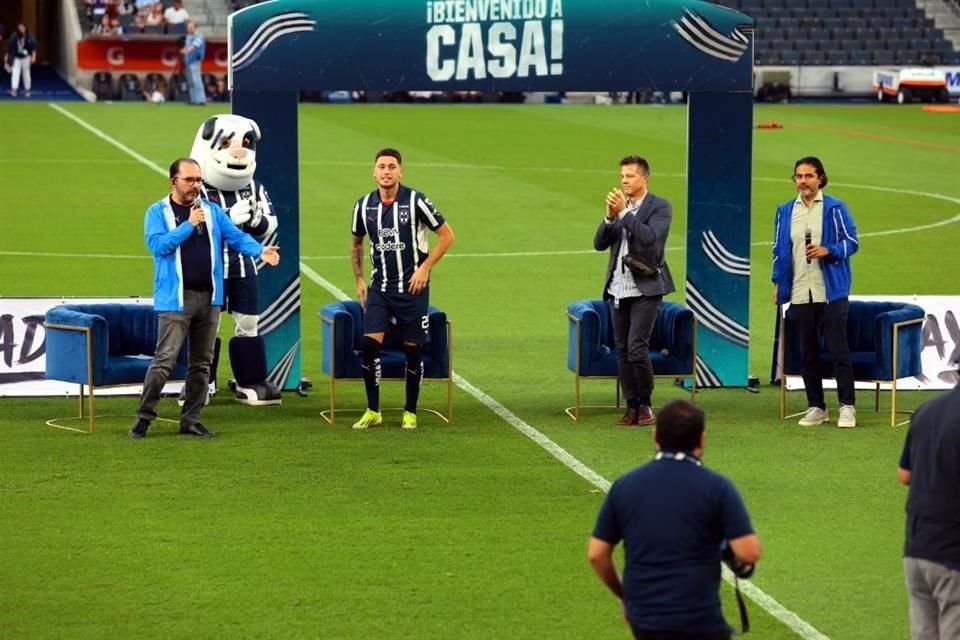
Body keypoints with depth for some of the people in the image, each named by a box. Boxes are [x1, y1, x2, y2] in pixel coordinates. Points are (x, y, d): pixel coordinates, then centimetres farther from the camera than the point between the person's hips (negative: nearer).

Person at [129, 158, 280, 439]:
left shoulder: (213, 211, 12)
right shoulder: (158, 212, 1)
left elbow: (235, 236, 4)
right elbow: (157, 245, -13)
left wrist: (259, 250, -15)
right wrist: (189, 224, -16)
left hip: (208, 298, 5)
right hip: (175, 299, -5)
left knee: (202, 363, 8)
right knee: (164, 360, -12)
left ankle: (191, 420, 15)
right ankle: (144, 417, -5)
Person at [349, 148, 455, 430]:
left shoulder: (416, 201, -11)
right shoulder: (364, 205, 1)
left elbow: (446, 235, -4)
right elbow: (356, 243, 19)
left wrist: (424, 268, -10)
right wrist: (359, 280, 12)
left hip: (412, 287, -3)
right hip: (380, 286, 3)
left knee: (413, 349, 2)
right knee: (369, 343, -10)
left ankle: (410, 412, 16)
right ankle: (373, 411, 1)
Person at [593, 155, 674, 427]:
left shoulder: (660, 207, -4)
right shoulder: (619, 206, 12)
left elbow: (650, 238, -20)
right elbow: (599, 243, 5)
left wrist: (624, 212, -19)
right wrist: (610, 217, -11)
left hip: (645, 289, -6)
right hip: (618, 289, 6)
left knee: (637, 348, -13)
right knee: (622, 350, 6)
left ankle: (645, 404, 2)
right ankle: (631, 406, 12)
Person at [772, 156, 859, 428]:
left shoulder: (835, 208, 0)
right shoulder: (785, 211, 11)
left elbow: (851, 242, -1)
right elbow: (779, 250, 15)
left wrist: (828, 251, -18)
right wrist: (778, 283, 10)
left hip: (831, 291, -4)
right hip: (799, 293, 4)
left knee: (838, 349, -5)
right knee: (807, 353, 7)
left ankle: (847, 406, 0)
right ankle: (816, 407, 14)